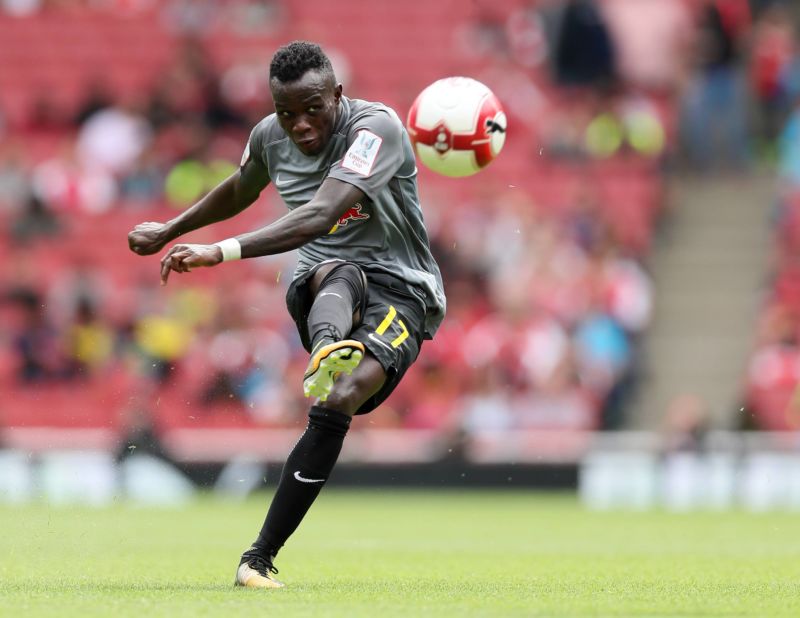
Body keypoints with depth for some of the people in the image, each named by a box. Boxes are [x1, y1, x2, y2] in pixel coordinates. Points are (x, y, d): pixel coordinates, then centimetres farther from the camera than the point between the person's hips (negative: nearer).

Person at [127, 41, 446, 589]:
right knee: (337, 271, -36)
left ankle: (260, 557, -27)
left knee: (340, 399, -31)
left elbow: (320, 215, -33)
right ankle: (329, 350, -76)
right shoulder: (271, 137, 3)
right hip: (321, 289, 4)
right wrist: (169, 230, 42)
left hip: (400, 294, -4)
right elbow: (239, 193, 29)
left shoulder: (376, 127, -19)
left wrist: (223, 252, -40)